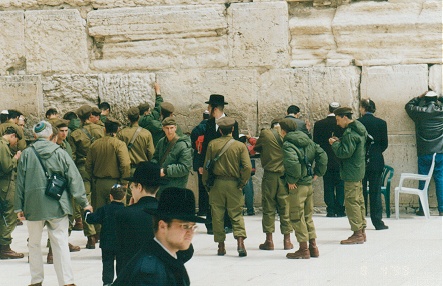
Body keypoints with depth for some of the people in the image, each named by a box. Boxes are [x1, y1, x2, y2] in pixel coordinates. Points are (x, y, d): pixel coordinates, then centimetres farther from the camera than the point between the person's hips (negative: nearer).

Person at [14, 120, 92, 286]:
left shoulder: (26, 154, -3)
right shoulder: (60, 153, -3)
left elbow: (20, 182, 1)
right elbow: (74, 179, -1)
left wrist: (19, 207, 8)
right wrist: (83, 202, 5)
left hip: (34, 206, 0)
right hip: (58, 206, 0)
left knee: (34, 244, 14)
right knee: (61, 244, 1)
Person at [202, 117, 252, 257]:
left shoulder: (212, 144, -1)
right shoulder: (240, 146, -4)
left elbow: (206, 166, 2)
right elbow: (248, 167, -11)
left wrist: (206, 182, 13)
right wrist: (242, 182, 2)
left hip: (217, 183, 0)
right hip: (233, 184, 0)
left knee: (217, 215, 8)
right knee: (236, 214, 6)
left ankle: (221, 246, 10)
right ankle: (240, 241, -12)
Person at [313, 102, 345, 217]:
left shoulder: (319, 124, -3)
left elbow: (316, 142, 0)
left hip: (326, 160, 1)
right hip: (340, 160, -1)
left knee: (328, 186, 6)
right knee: (340, 185, 6)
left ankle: (330, 210, 3)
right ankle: (339, 210, 4)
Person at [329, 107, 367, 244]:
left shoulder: (350, 133, -19)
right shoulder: (359, 128, 13)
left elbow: (345, 152, -22)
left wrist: (335, 144, -8)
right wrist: (339, 141, 8)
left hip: (351, 173, -10)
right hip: (359, 171, 10)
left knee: (351, 202, -7)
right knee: (359, 201, 14)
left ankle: (357, 233, -7)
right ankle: (361, 231, 20)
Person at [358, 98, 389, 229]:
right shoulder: (381, 123, -3)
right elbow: (385, 143, 1)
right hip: (376, 162, 1)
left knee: (360, 192, 7)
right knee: (375, 192, 4)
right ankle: (378, 222, 2)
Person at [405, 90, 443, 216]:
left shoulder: (420, 112, -3)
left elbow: (408, 106, 16)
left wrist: (420, 97, 19)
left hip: (424, 153, 0)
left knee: (423, 182, 5)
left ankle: (422, 209, 6)